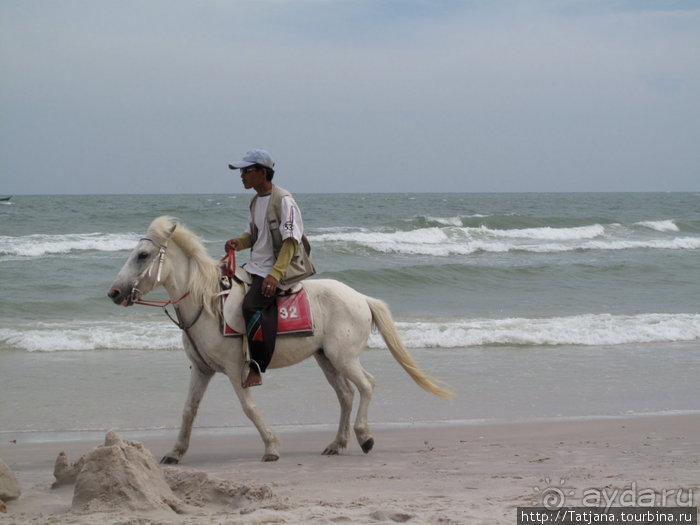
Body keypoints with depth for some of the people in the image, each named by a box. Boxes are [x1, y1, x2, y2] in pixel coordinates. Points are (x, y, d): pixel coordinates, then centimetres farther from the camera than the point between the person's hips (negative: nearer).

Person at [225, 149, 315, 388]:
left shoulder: (283, 200, -15)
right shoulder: (256, 201, 12)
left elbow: (291, 241, -20)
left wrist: (275, 274, -30)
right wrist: (237, 242, -1)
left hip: (280, 269, -10)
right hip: (256, 266, 10)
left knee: (252, 305, -31)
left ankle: (257, 368, -26)